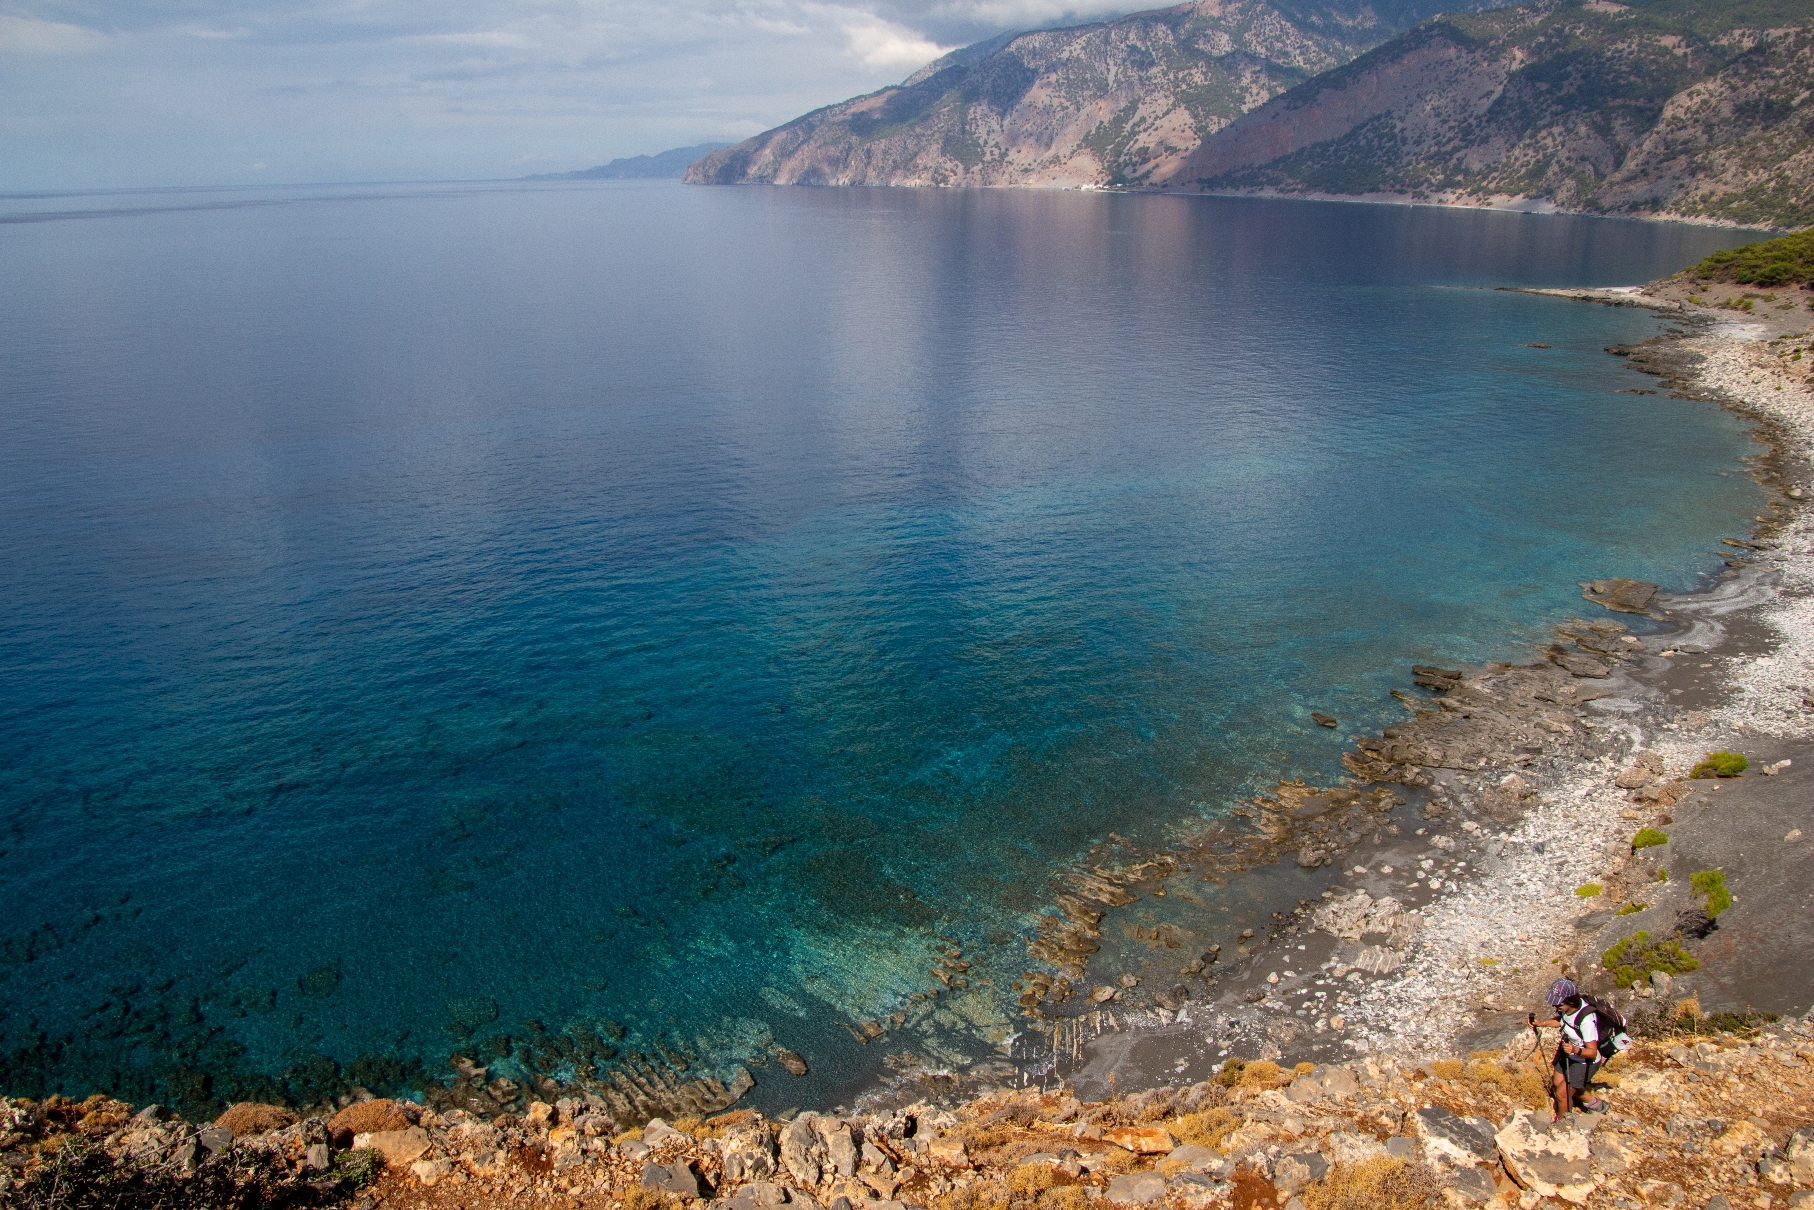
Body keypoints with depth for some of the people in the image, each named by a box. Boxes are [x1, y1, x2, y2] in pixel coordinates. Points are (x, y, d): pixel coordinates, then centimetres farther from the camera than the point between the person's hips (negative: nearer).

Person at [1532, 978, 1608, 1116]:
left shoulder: (1586, 1020, -38)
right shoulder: (1567, 1008, -16)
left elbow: (1592, 1052, -31)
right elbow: (1561, 1020, 9)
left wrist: (1575, 1050, -49)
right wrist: (1542, 1023, -4)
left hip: (1585, 1062, -8)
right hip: (1569, 1055, 8)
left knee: (1562, 1093, 4)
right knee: (1557, 1083, 24)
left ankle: (1560, 1121, 34)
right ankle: (1594, 1103, 47)